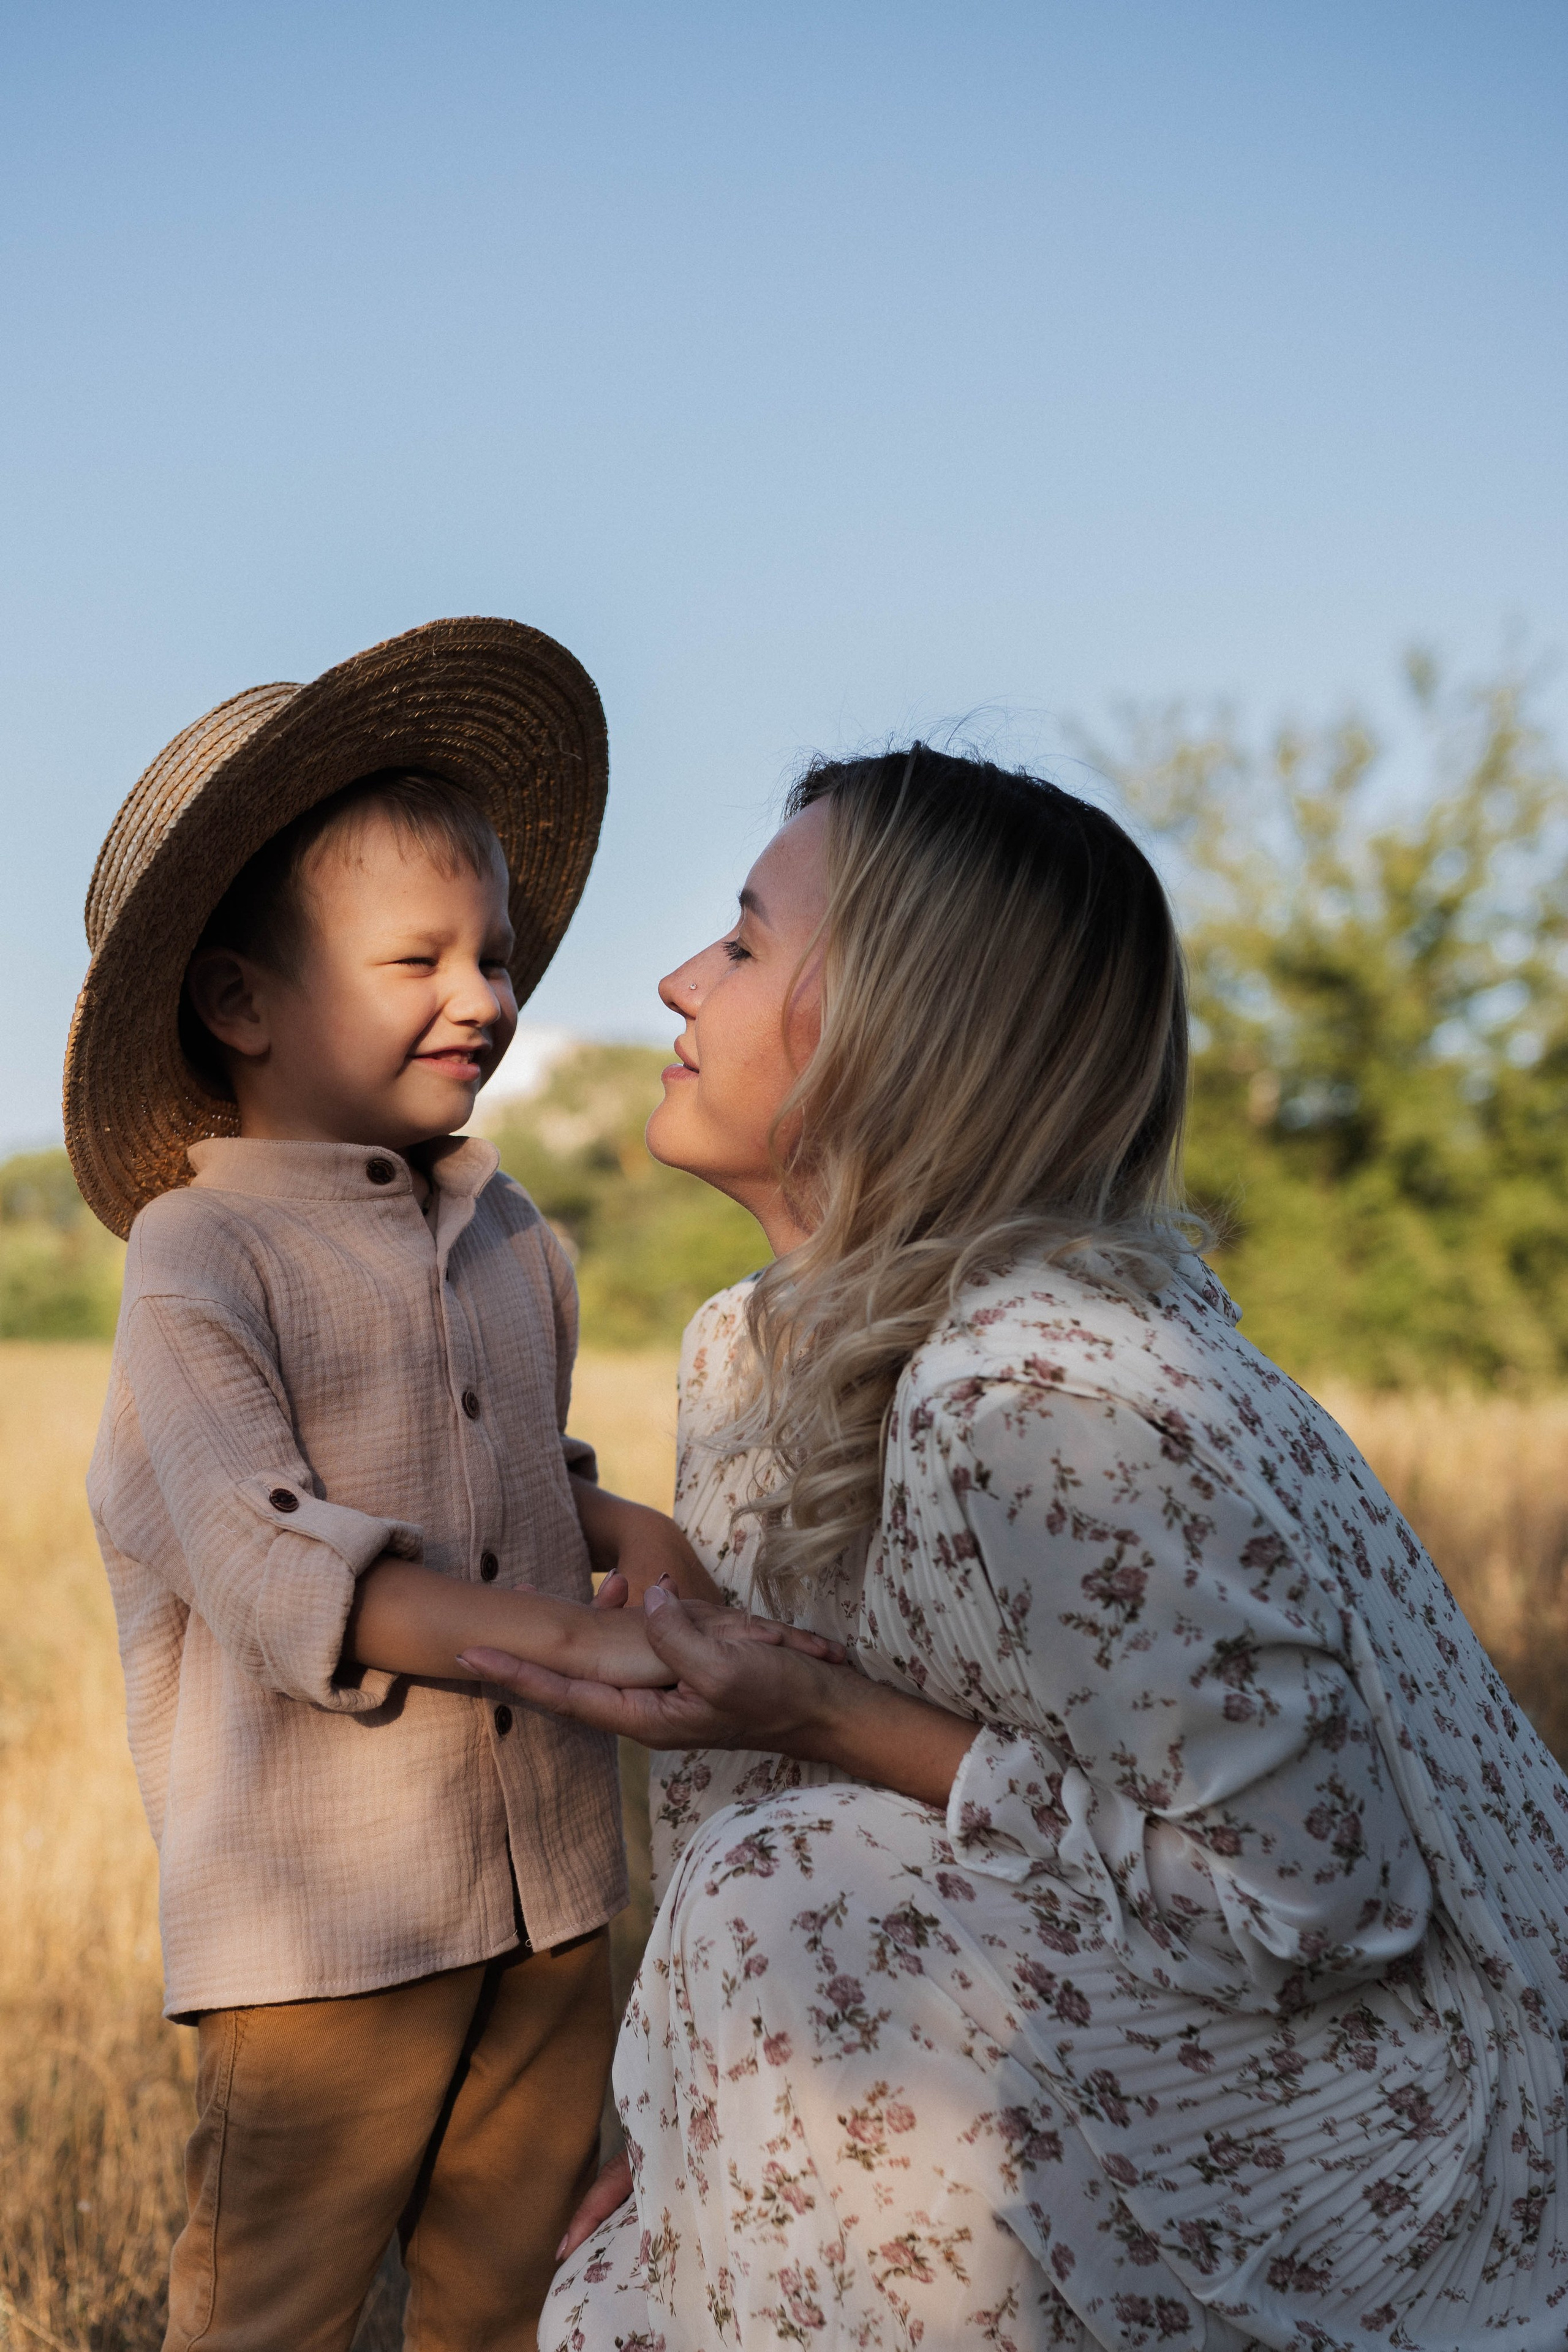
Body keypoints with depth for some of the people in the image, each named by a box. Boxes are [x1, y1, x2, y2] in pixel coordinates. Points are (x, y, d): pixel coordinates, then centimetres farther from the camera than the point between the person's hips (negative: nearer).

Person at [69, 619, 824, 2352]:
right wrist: (574, 1637, -34)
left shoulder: (509, 1235, 9)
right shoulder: (199, 1256, -13)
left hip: (548, 1899, 6)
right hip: (319, 1917, -6)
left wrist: (625, 1531, 0)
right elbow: (270, 1566, -24)